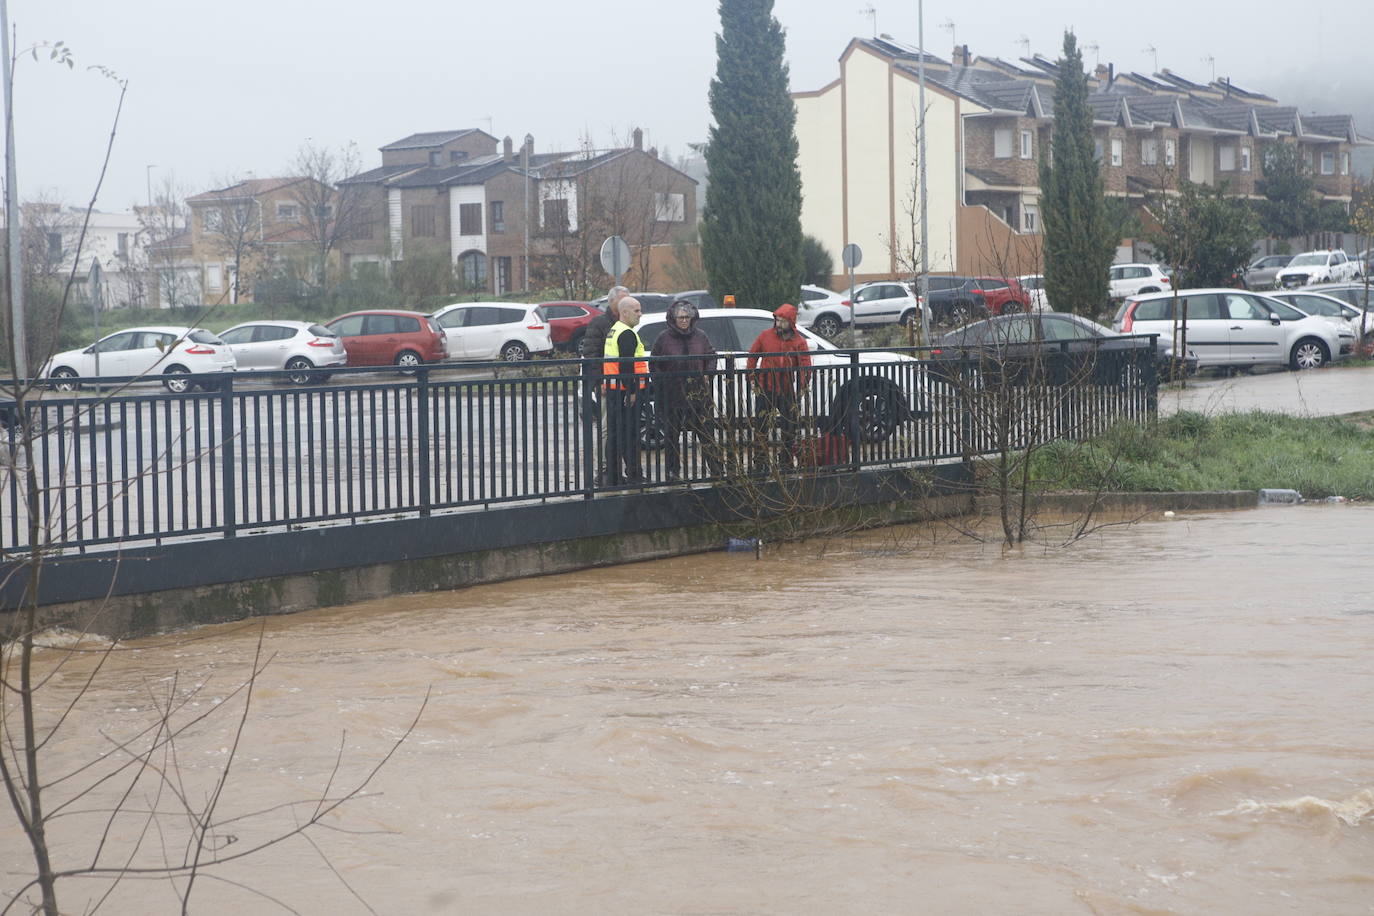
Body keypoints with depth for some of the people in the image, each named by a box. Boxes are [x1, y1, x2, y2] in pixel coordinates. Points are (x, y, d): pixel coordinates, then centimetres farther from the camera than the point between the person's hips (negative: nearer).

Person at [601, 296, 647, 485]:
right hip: (624, 390, -10)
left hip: (612, 389, 10)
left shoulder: (613, 331, 18)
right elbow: (626, 365, -20)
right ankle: (633, 473, -4)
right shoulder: (627, 334, -13)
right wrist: (631, 390, -21)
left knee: (613, 432, 10)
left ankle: (612, 475, 13)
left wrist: (604, 385, 27)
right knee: (630, 434, -6)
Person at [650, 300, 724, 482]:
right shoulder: (664, 338, 0)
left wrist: (707, 374, 4)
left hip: (699, 393, 1)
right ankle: (672, 472, 13)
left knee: (707, 433, 0)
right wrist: (661, 383, -6)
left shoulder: (700, 336, 6)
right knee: (672, 435, 5)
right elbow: (654, 365, 5)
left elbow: (711, 357, 18)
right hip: (672, 395, -1)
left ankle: (717, 470, 4)